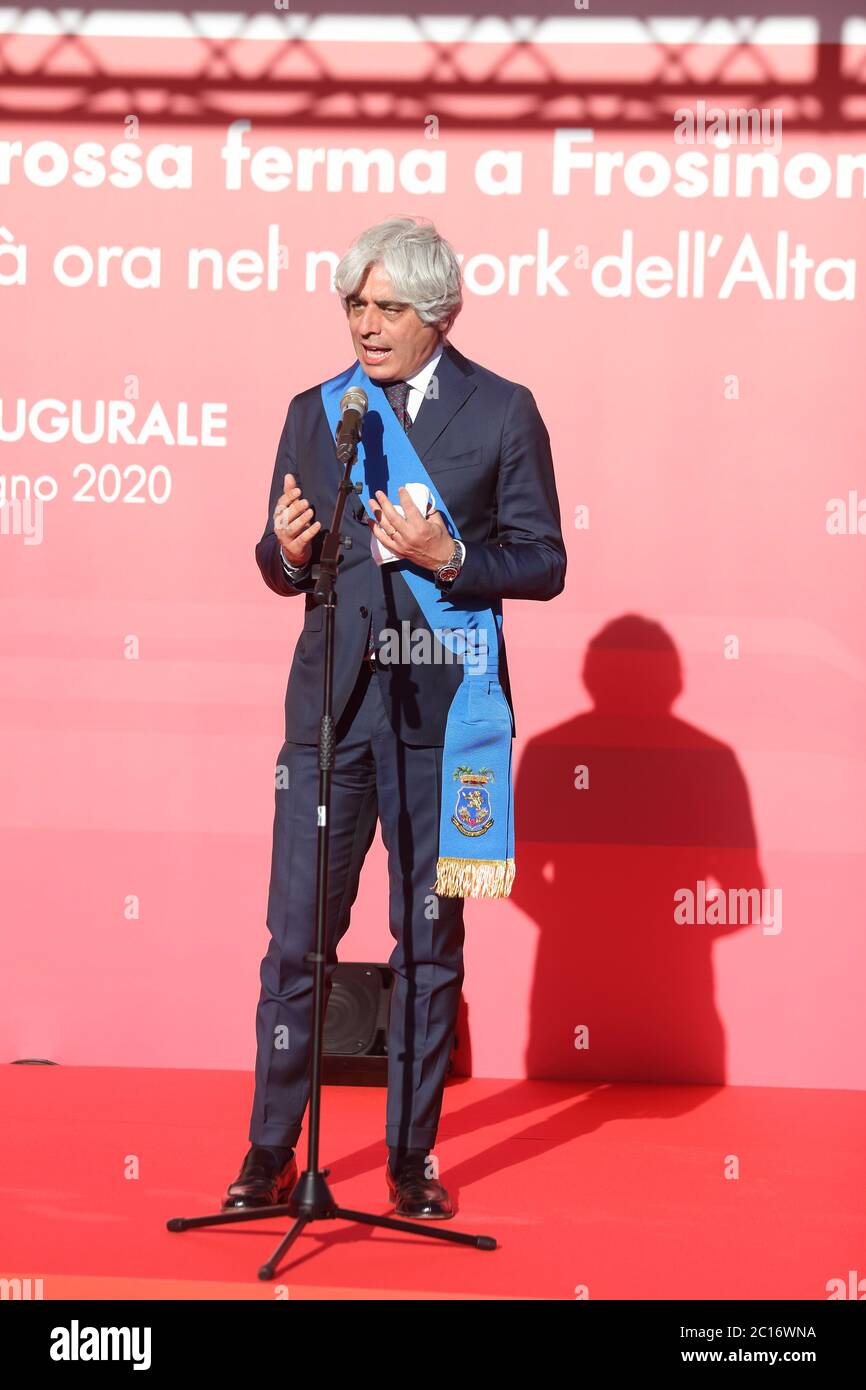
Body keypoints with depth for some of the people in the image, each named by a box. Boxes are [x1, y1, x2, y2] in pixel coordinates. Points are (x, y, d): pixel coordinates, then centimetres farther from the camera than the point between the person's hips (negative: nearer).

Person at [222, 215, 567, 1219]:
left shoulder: (502, 413, 1)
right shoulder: (314, 413, 11)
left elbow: (542, 563, 0)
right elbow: (283, 569, 15)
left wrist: (448, 557, -16)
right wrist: (289, 551, -8)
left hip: (442, 713, -2)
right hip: (329, 706, 2)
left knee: (430, 940, 6)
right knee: (296, 938, 1)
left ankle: (411, 1159, 17)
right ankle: (270, 1151, 12)